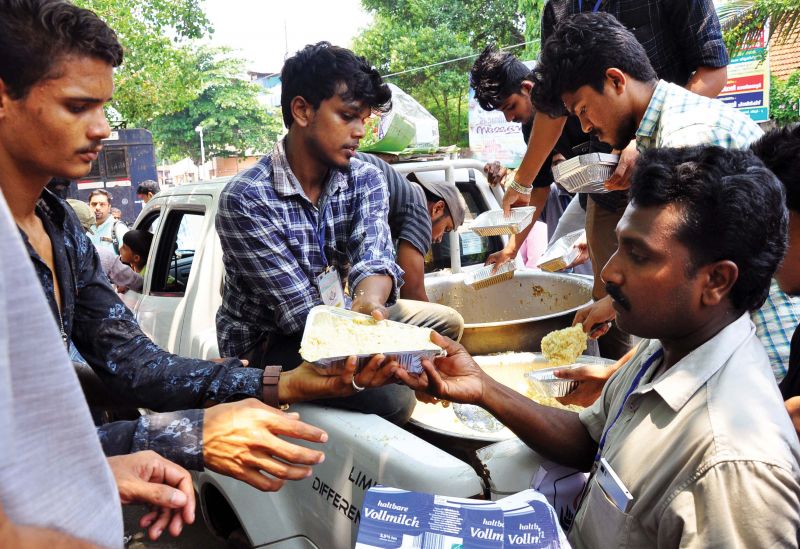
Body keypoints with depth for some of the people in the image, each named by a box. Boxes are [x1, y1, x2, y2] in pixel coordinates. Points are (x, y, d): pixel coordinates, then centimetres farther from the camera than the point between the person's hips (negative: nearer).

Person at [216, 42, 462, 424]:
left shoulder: (366, 179, -6)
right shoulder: (244, 199, -24)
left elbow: (374, 260, -22)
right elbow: (300, 311, -26)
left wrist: (369, 301, -47)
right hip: (265, 341, -6)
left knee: (445, 321, 1)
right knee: (390, 395, -26)